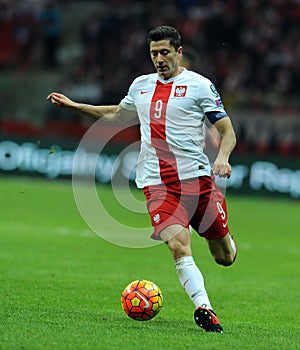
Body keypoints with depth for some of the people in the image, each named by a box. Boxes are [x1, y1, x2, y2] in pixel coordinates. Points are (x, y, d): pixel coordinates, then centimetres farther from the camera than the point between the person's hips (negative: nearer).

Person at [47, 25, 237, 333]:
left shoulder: (199, 85, 1)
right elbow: (118, 114, 36)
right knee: (179, 246, -22)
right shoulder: (141, 85, 16)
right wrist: (73, 106, 33)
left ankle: (221, 238, 41)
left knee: (225, 258, 5)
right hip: (157, 183, 2)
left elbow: (228, 132, 1)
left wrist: (222, 157, -19)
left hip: (197, 177, -2)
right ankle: (203, 308, -24)